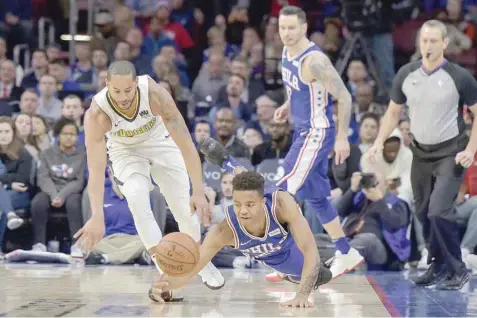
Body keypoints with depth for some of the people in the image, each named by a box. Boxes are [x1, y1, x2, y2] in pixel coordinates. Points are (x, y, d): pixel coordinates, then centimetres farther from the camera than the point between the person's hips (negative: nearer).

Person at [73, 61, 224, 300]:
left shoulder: (154, 94, -37)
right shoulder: (96, 115, -35)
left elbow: (184, 142, -35)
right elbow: (96, 169, -38)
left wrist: (198, 191, -42)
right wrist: (97, 218, -50)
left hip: (160, 142, 0)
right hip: (125, 150, 0)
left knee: (184, 206, -2)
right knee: (137, 199, -27)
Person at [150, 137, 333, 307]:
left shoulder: (282, 204, -50)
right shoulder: (224, 231, -47)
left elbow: (310, 250, -51)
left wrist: (302, 295, -66)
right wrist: (163, 285, -73)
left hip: (288, 237, -1)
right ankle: (231, 166, 51)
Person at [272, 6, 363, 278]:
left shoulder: (314, 60, -22)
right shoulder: (287, 54, 6)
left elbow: (344, 97, -21)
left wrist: (342, 138, -22)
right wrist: (287, 107, 7)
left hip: (317, 133, -10)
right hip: (303, 131, 10)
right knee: (316, 197, 14)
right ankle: (346, 255, 25)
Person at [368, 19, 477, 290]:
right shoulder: (406, 75, 0)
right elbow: (394, 112, 11)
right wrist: (380, 141, -3)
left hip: (450, 154, -5)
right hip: (420, 153, 5)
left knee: (439, 212, -18)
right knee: (424, 214, 8)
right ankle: (438, 267, 24)